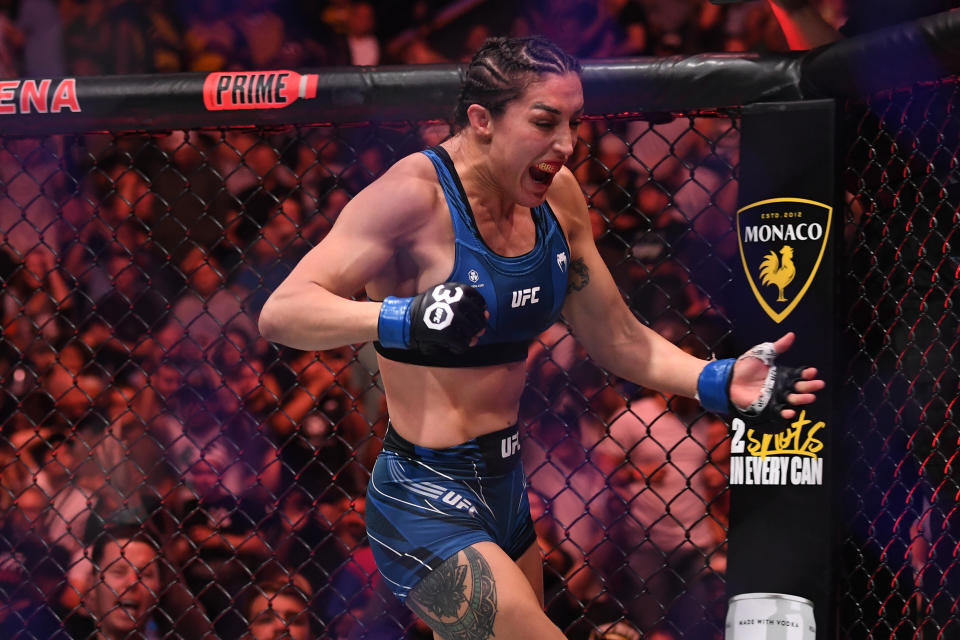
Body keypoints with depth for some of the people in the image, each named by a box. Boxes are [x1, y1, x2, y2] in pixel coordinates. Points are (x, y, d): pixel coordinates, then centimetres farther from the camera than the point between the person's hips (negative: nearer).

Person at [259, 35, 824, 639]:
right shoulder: (415, 196, -18)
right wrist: (404, 318, -38)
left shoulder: (556, 195, 4)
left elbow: (618, 340, 13)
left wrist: (719, 381, -3)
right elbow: (282, 312, -23)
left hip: (505, 490, 8)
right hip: (426, 506, -8)